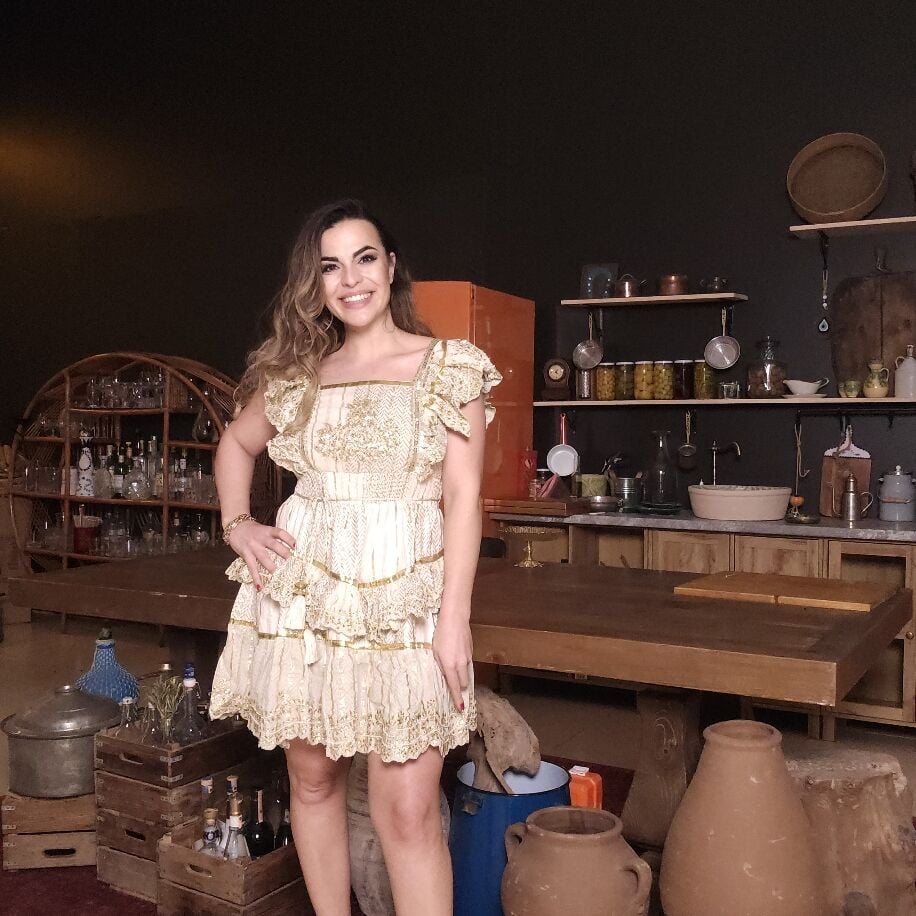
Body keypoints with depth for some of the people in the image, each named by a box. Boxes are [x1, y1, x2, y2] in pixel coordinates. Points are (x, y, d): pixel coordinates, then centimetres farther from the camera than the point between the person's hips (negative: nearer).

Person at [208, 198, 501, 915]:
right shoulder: (296, 373, 8)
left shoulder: (449, 367, -1)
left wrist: (455, 617, -10)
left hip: (404, 599, -3)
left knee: (409, 811, -6)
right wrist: (237, 523, 9)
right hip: (303, 594, 4)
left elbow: (463, 495, -5)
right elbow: (237, 444, 26)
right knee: (313, 777, 13)